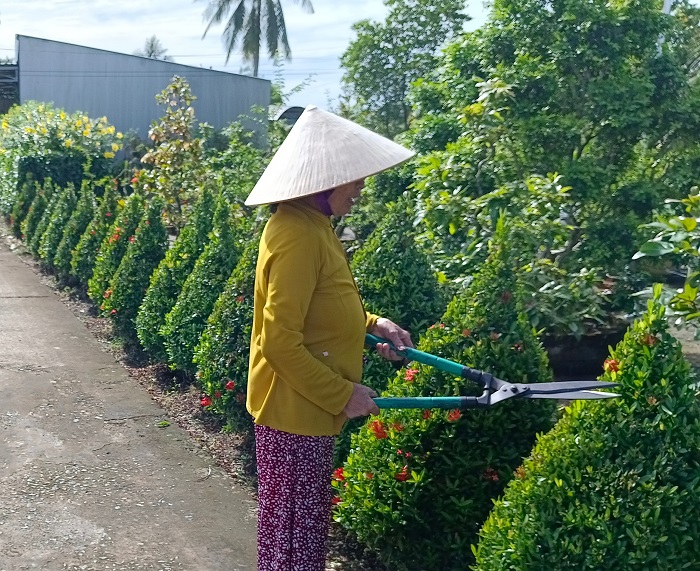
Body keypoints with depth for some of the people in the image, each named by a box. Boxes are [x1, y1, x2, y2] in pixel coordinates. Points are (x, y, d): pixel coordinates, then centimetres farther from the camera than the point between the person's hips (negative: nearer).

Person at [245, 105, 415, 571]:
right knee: (291, 532, 7)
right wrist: (342, 394, -19)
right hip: (294, 409, -10)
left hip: (310, 406, 10)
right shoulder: (299, 237, -24)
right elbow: (280, 342, -26)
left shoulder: (312, 226, 7)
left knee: (307, 524, 22)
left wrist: (371, 324, 6)